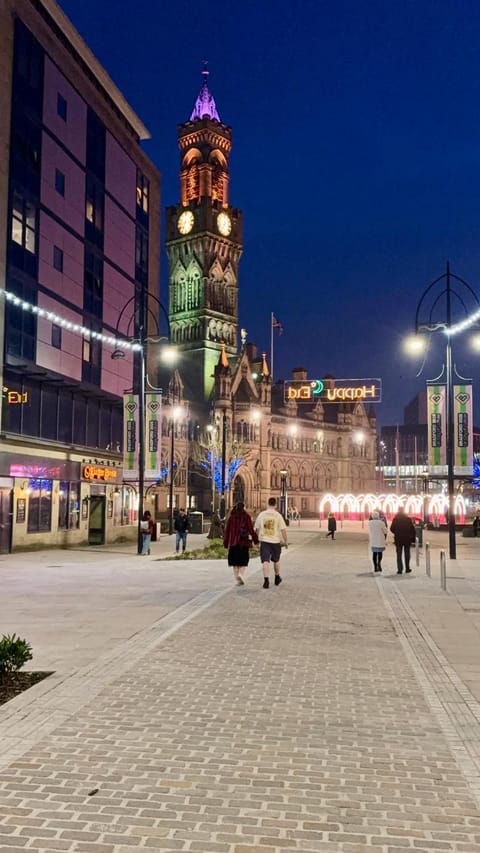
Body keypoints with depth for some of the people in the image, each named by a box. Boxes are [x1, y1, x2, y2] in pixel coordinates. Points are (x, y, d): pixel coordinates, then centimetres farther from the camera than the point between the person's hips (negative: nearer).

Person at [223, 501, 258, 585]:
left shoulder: (231, 516, 4)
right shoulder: (246, 516, -3)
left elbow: (227, 530, 5)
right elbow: (251, 529, -5)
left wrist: (225, 542, 11)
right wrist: (255, 539, 6)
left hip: (233, 542, 2)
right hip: (244, 542, -2)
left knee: (234, 561, 11)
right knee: (243, 560, 6)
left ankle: (237, 576, 4)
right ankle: (241, 575, -14)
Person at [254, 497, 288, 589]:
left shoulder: (261, 514, 1)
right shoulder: (278, 515, -5)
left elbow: (257, 528, 10)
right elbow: (283, 529, -7)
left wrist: (258, 538, 27)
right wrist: (286, 541, 4)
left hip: (264, 541, 0)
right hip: (275, 541, 0)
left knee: (265, 561, -4)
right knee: (276, 560, 19)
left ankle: (266, 580, -17)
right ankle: (277, 578, 33)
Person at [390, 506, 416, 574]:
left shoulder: (395, 519, -8)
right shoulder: (408, 519, -5)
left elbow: (392, 529, -5)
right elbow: (412, 529, -5)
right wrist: (413, 538, 3)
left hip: (398, 539, -1)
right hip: (407, 539, 1)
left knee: (399, 555, 4)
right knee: (407, 554, 14)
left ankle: (400, 569, -2)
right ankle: (407, 568, 19)